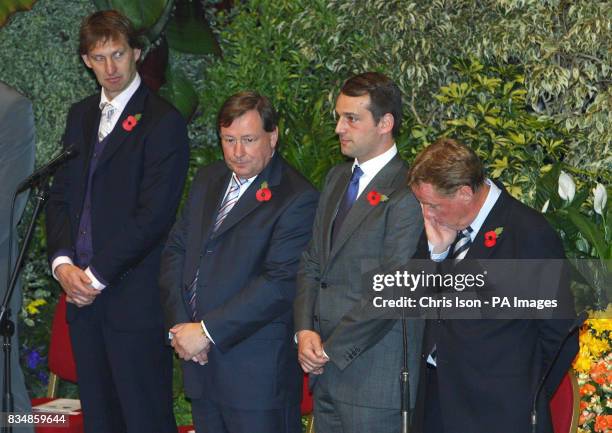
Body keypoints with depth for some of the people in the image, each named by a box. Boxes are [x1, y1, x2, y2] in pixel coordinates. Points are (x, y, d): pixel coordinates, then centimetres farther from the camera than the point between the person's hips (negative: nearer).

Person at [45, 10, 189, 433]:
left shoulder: (163, 121, -8)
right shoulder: (81, 116, 15)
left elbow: (154, 214, -15)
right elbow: (60, 196, 14)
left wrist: (97, 275, -13)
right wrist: (62, 262, -2)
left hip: (134, 300, -7)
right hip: (81, 291, 7)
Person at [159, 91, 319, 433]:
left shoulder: (298, 199, -13)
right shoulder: (208, 180, 12)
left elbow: (280, 283, -20)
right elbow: (176, 250, 12)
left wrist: (208, 331, -18)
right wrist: (180, 324, -3)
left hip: (257, 370, -6)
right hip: (199, 359, 7)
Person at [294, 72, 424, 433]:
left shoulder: (407, 195, -14)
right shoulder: (337, 178, 13)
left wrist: (330, 349, -12)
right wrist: (305, 331, -1)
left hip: (373, 374, -7)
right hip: (326, 367, 7)